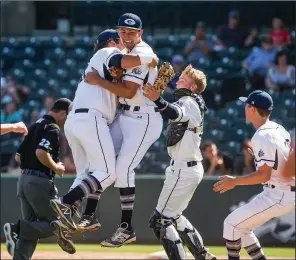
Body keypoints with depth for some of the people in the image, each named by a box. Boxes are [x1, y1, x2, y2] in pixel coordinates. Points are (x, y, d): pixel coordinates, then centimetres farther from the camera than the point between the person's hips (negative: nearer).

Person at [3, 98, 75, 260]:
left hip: (23, 179, 9)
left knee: (31, 226, 12)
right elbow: (41, 152, -26)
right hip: (40, 182, -9)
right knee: (55, 224, -2)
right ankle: (17, 228, -20)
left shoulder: (35, 127, 19)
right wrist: (55, 167, -11)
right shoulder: (52, 128, -9)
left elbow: (18, 157, 21)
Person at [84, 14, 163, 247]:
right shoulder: (131, 52, 15)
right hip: (127, 116, 10)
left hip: (144, 119, -10)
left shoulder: (141, 53, -16)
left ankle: (127, 229, -9)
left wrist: (98, 81, -19)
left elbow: (129, 91, -24)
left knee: (123, 169, -14)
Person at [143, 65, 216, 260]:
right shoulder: (192, 103, 17)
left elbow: (175, 114, -38)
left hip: (183, 170, -11)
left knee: (161, 220, -9)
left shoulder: (188, 103, -15)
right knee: (174, 216, 24)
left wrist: (157, 99, -55)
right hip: (191, 167, 11)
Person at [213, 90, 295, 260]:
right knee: (242, 227, 17)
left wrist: (235, 181, -16)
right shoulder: (279, 129, 9)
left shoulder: (262, 137, -19)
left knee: (232, 224, -5)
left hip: (278, 195, -10)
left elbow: (264, 175, -23)